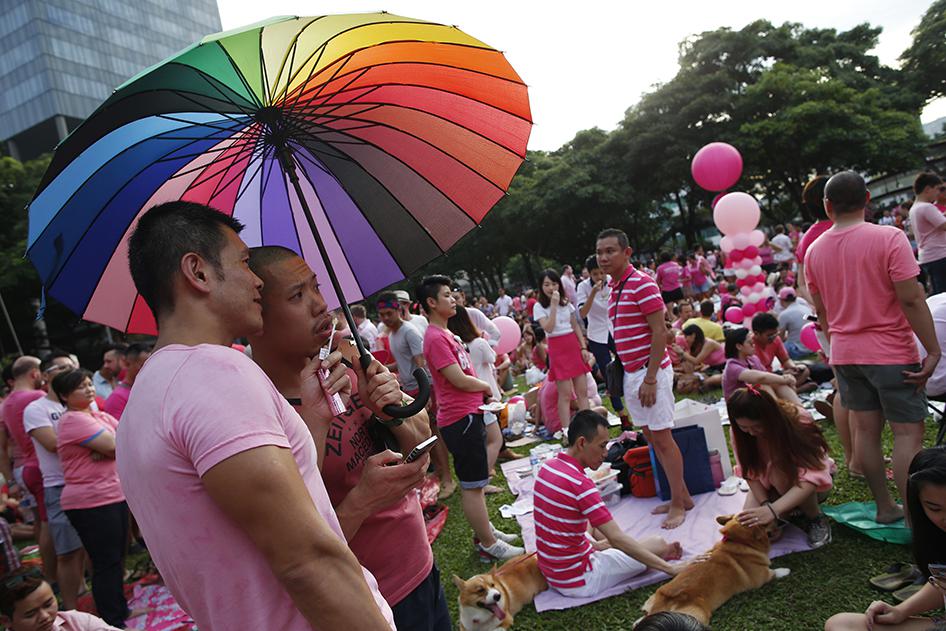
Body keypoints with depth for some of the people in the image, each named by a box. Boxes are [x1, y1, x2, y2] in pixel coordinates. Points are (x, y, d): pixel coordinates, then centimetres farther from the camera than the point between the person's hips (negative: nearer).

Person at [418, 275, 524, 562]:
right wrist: (486, 387, -3)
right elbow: (459, 379, -21)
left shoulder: (445, 334, 15)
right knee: (472, 485, 0)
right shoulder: (436, 338, -17)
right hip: (460, 418, -10)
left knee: (473, 482, 19)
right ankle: (488, 544, 11)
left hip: (468, 414, 10)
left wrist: (483, 392, 2)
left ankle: (484, 531, 32)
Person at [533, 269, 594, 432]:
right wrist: (553, 306, -18)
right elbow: (548, 328, -17)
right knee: (565, 394, -4)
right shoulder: (539, 307, -4)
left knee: (582, 391, 7)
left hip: (574, 345, 4)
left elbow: (576, 326, 13)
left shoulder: (566, 303, 10)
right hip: (557, 349, -4)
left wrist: (584, 347, 5)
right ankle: (566, 431, 4)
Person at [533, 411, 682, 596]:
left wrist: (597, 542, 11)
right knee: (658, 544, -1)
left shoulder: (547, 467, 0)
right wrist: (670, 569, -22)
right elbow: (618, 539, -27)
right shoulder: (580, 484, -27)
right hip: (578, 581, -8)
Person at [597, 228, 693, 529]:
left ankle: (678, 503, 14)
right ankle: (682, 495, 27)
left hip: (649, 371, -9)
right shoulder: (615, 287, 12)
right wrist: (622, 370, 15)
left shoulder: (641, 283, -14)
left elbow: (660, 332, -18)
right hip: (630, 373, 9)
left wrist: (650, 379, -20)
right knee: (651, 437, 14)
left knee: (662, 437, 0)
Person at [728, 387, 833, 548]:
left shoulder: (797, 420, -33)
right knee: (749, 525, -21)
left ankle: (815, 518, -9)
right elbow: (750, 473, -14)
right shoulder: (738, 431, -22)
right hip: (770, 483, 4)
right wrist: (765, 504, -31)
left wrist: (773, 510, -51)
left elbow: (812, 477, -40)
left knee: (780, 471, -36)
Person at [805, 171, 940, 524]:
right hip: (891, 353, -5)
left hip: (845, 353, 5)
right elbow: (912, 300, -17)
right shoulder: (889, 238, -13)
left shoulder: (814, 250, 3)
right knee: (908, 431, 2)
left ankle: (884, 508, 22)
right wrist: (933, 350, -10)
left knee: (866, 430, 11)